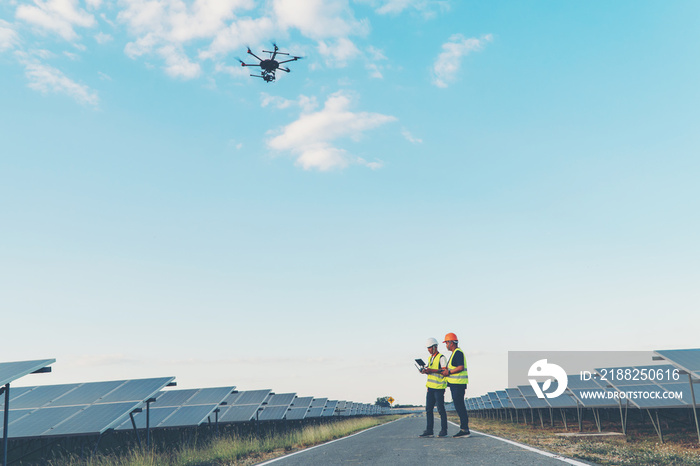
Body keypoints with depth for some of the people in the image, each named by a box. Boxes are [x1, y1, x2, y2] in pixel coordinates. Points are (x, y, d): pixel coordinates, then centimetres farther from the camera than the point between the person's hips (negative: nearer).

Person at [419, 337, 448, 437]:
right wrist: (425, 371, 3)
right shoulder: (430, 358, 19)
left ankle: (443, 431, 3)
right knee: (428, 409, 6)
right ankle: (429, 431, 11)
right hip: (430, 386, 8)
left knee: (441, 409, -4)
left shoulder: (441, 358, -7)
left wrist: (431, 370, -21)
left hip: (439, 387, -8)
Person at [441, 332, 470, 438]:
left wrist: (449, 372, -17)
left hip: (458, 384, -11)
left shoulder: (458, 352, -13)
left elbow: (461, 367, -22)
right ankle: (463, 429, 14)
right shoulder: (454, 353, 20)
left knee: (460, 407, -10)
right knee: (459, 407, 11)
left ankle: (465, 430, -8)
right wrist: (447, 370, 10)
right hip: (454, 384, 11)